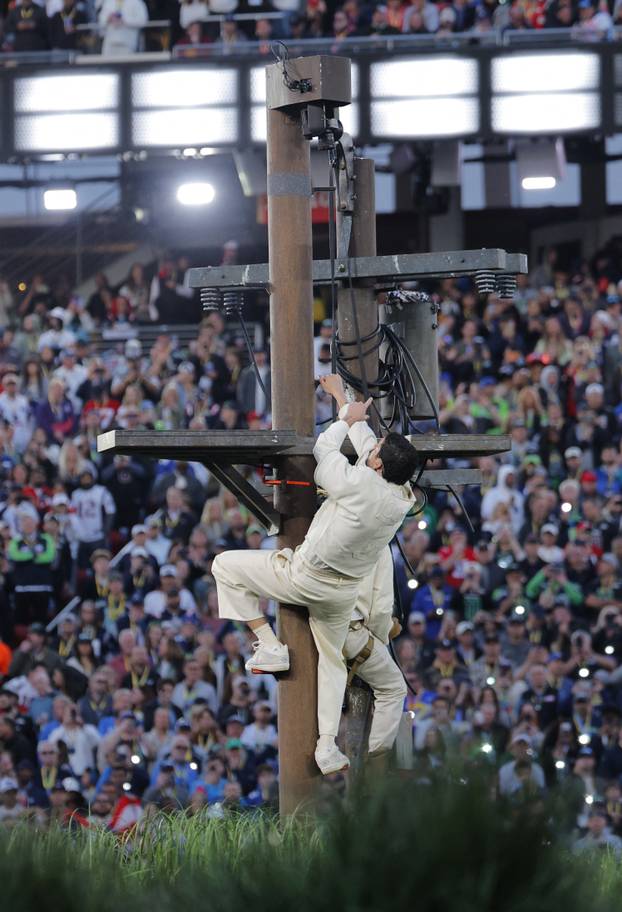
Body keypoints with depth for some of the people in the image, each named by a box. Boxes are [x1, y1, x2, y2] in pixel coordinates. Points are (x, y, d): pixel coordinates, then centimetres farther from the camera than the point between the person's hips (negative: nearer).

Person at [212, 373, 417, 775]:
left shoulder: (361, 484, -29)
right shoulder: (404, 498, -9)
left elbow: (324, 450, -9)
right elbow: (366, 444, 5)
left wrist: (348, 417, 8)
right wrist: (342, 398, 14)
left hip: (305, 576, -6)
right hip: (344, 590, 6)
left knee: (225, 566, 7)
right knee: (332, 660, 24)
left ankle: (270, 647, 3)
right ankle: (327, 747, 18)